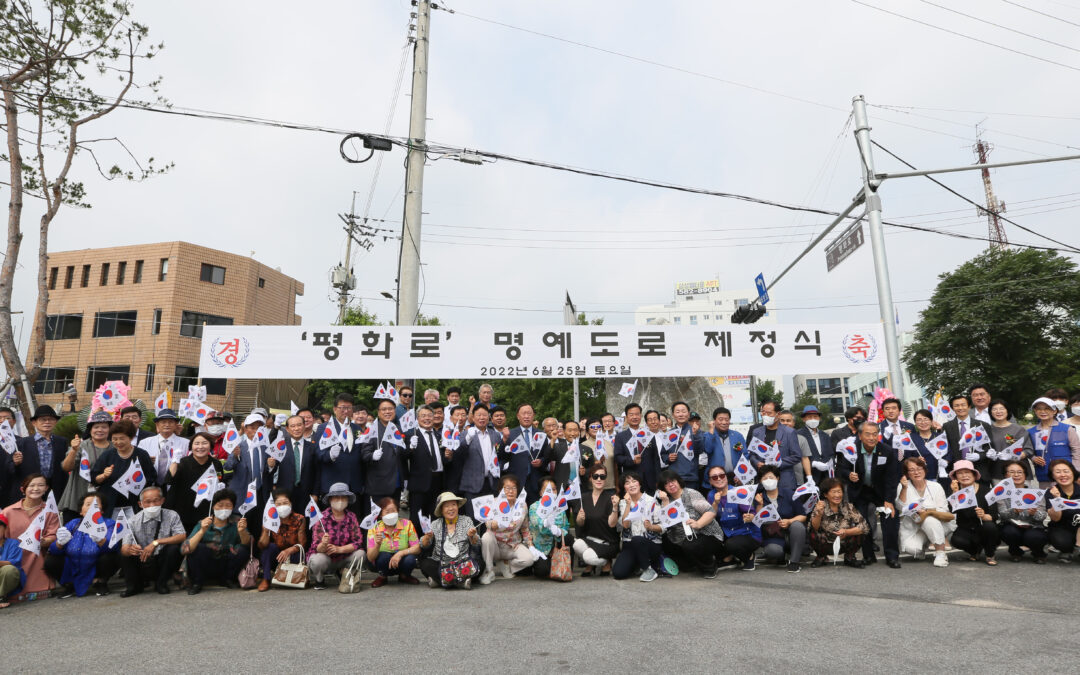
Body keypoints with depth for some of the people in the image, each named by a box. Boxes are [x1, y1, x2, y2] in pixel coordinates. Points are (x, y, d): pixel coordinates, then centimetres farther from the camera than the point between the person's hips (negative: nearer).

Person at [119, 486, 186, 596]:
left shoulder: (171, 516, -8)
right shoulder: (134, 521, -4)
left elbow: (182, 536, -20)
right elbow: (124, 548, -13)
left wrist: (156, 542, -28)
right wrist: (129, 550, -37)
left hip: (162, 561, -2)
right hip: (141, 564, 2)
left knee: (174, 547, -27)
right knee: (123, 553, -16)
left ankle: (161, 583, -4)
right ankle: (134, 586, 6)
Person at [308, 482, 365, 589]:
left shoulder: (351, 517, -5)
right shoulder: (322, 518, -12)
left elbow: (358, 541, -12)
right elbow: (317, 547, -18)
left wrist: (339, 549, -27)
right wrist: (323, 545, -42)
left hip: (343, 558, 2)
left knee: (360, 554, -23)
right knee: (318, 560, -33)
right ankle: (319, 580, 4)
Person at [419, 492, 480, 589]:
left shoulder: (466, 520, 5)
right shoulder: (435, 524, 8)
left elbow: (477, 544, -4)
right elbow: (423, 545, -1)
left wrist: (472, 536, -26)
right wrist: (427, 537, -23)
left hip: (463, 564, -1)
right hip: (440, 565, 1)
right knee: (425, 564, -24)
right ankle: (460, 582, -22)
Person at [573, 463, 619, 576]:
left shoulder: (611, 496, -7)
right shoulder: (584, 497, 4)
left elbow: (612, 524, -15)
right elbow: (579, 524, 3)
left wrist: (615, 507, -30)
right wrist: (580, 518, -20)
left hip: (607, 542, -4)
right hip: (588, 538, 4)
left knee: (589, 556, -30)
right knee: (577, 545, -28)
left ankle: (606, 563, 6)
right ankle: (590, 565, 4)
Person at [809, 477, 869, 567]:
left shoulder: (848, 506, -7)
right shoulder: (821, 506, -13)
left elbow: (865, 527, -15)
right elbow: (814, 528, -25)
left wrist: (846, 532, -29)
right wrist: (819, 514, -42)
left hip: (844, 545, 2)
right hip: (826, 545, -1)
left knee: (861, 533, -22)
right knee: (814, 534, -31)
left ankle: (849, 557, 7)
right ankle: (821, 557, 3)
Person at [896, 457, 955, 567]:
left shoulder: (936, 486, 0)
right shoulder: (903, 486, -1)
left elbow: (944, 511, -6)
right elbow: (901, 508, -14)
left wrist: (928, 511, -24)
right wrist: (904, 489, -26)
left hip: (935, 526, 0)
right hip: (912, 529, 0)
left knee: (929, 519, -34)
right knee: (910, 548, -27)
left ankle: (941, 553, -18)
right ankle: (923, 546, 10)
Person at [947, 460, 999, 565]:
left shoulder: (985, 490, -4)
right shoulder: (955, 490, -1)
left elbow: (994, 515, -11)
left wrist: (984, 516, -33)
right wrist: (955, 493, -27)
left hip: (985, 531, 0)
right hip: (966, 531, 1)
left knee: (989, 526, -34)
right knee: (955, 540, -30)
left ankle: (990, 555, -4)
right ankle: (974, 551, 8)